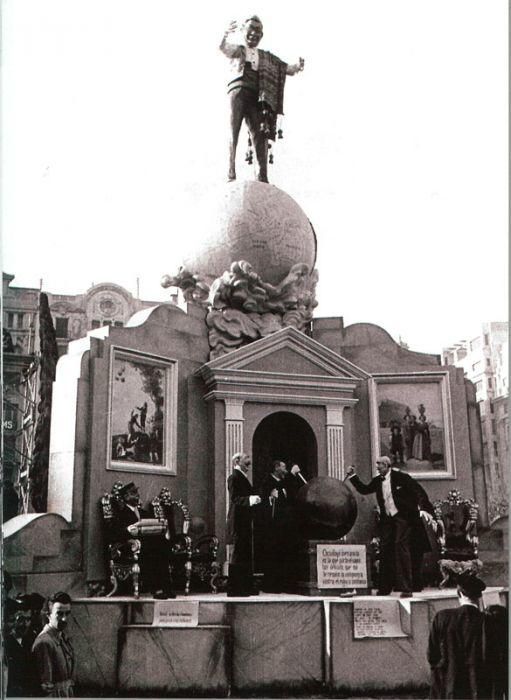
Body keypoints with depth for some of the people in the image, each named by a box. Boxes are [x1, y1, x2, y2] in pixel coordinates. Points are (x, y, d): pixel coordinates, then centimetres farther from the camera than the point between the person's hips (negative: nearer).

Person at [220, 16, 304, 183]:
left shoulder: (266, 57, 26)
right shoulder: (237, 50, 17)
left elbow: (287, 69, 20)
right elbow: (222, 48, -5)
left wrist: (297, 67, -1)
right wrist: (225, 35, -25)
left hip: (257, 97, 3)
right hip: (239, 90, -3)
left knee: (260, 134, -10)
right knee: (233, 131, -15)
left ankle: (263, 178, -18)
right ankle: (231, 173, -24)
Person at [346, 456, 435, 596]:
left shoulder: (401, 477, -9)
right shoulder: (377, 481, 9)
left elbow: (419, 491, -11)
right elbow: (364, 489, 19)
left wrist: (424, 509, -22)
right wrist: (353, 476, 10)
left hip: (403, 517, -7)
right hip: (387, 519, 7)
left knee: (400, 546, -15)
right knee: (384, 549, 5)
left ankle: (406, 588, -12)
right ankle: (385, 588, 15)